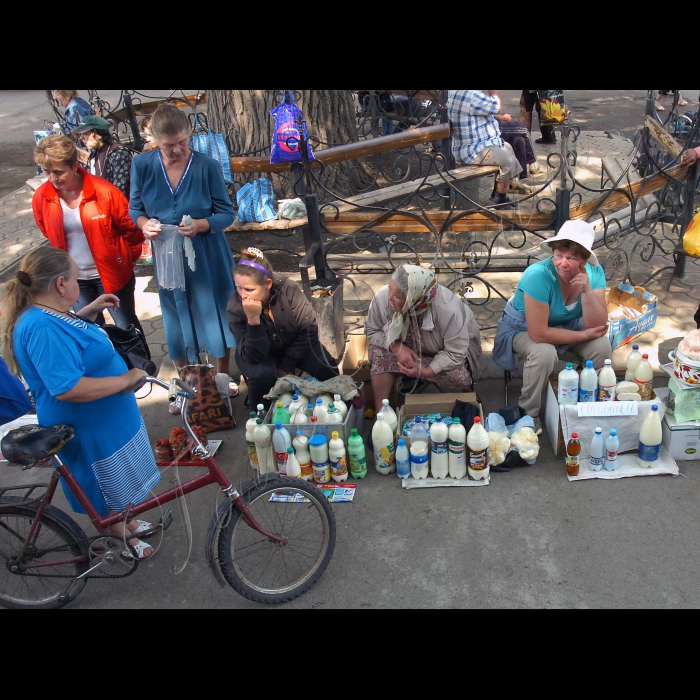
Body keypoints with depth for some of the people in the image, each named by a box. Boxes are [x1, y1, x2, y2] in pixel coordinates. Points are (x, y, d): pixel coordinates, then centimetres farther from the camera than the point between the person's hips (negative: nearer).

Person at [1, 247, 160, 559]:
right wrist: (125, 379, -29)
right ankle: (124, 538, 37)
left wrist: (89, 312, 10)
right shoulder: (42, 329, -33)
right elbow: (68, 389, -38)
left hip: (104, 417, 10)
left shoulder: (45, 313, 0)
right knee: (110, 486, 15)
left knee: (117, 480, 28)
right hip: (91, 428, -10)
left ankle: (126, 522, 49)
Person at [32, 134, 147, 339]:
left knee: (126, 326, 11)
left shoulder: (104, 192, -19)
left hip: (111, 274, -3)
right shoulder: (41, 198, -7)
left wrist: (129, 259, 2)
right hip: (74, 278, 4)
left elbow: (131, 229, -7)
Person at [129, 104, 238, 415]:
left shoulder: (207, 166, -14)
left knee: (216, 316, 12)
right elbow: (135, 209, 2)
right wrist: (144, 224, -21)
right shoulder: (142, 165, -9)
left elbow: (226, 214, -9)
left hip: (208, 257, -2)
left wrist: (200, 225, -28)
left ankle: (224, 378, 36)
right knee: (177, 322, 14)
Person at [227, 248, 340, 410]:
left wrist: (287, 365, -16)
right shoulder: (235, 308, -28)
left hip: (295, 345, 1)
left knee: (329, 372, -19)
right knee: (262, 374, -33)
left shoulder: (289, 289, -28)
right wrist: (253, 319, -46)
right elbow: (253, 356, -32)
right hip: (257, 353, -1)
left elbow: (308, 329, -17)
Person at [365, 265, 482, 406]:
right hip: (409, 347, 3)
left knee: (458, 376, -29)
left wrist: (427, 371, -36)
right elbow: (372, 331, -13)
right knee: (380, 354, -24)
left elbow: (456, 353, -27)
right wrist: (396, 347, -30)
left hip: (448, 350, -2)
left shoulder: (448, 310, -41)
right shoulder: (382, 298, -32)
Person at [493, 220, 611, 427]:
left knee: (602, 345, -18)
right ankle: (528, 415, -11)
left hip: (566, 324, 5)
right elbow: (538, 334, -33)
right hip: (524, 328, -5)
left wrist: (587, 291, -36)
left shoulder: (594, 272, -19)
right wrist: (584, 335, -25)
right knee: (545, 354, -35)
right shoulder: (538, 275, -35)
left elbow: (596, 325, -21)